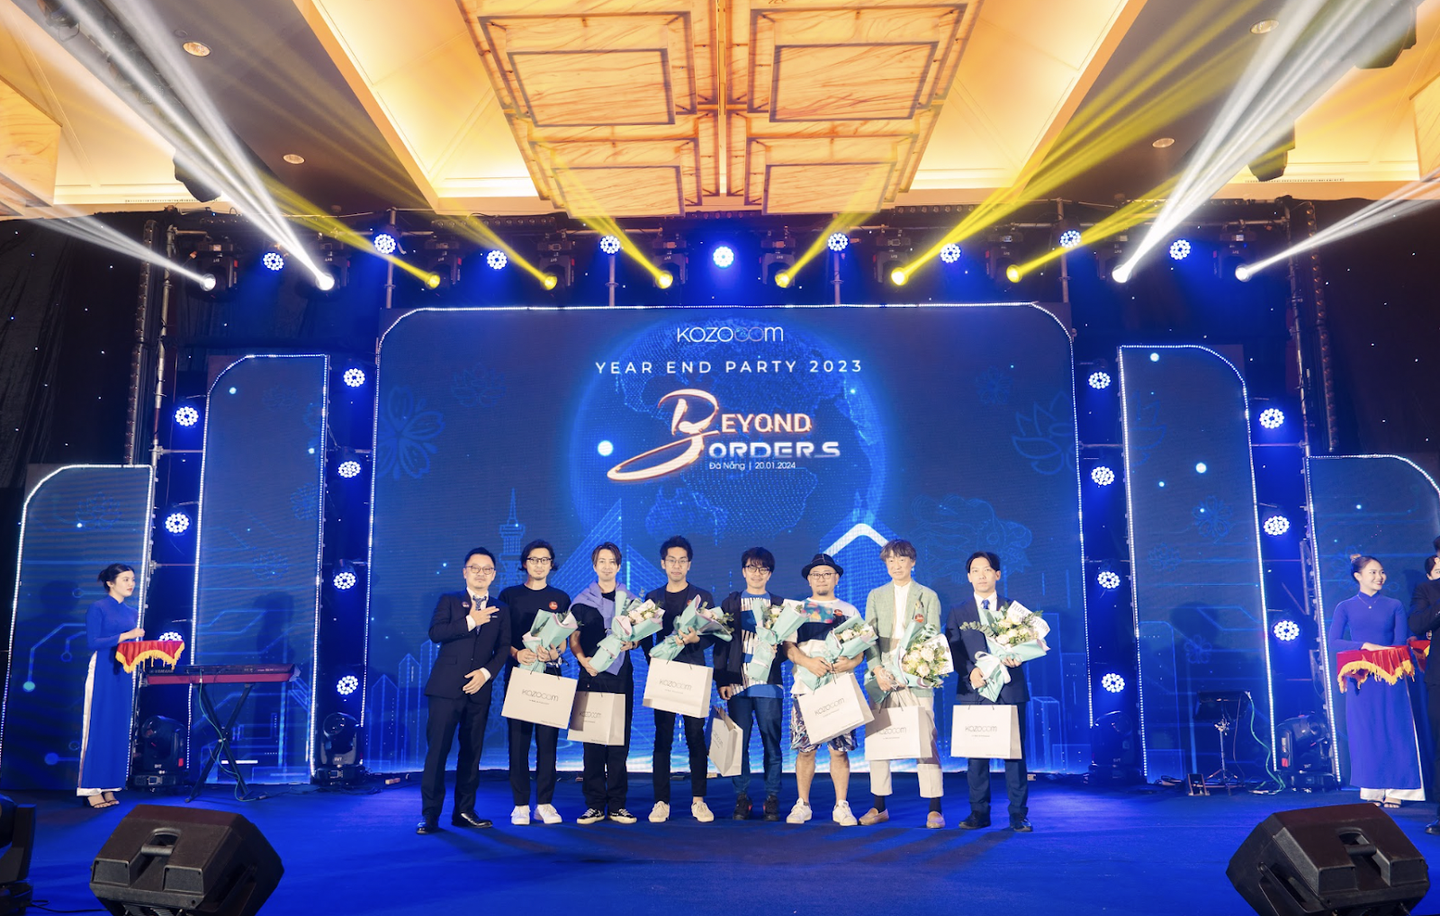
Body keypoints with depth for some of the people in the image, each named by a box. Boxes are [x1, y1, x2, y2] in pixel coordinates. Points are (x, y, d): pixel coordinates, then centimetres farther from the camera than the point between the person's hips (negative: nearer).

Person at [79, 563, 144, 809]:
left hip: (124, 675, 6)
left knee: (120, 729, 5)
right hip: (102, 674, -6)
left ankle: (109, 786, 9)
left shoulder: (132, 613, 15)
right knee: (99, 727, -5)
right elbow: (92, 642, -12)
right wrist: (125, 636, -17)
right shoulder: (97, 608, -3)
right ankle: (91, 789, 0)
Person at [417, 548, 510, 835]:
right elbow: (435, 633, -9)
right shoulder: (449, 601, 6)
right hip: (446, 688, -3)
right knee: (437, 750, -5)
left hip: (479, 689, 3)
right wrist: (471, 621, -15)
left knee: (472, 752, 6)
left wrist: (486, 672, -9)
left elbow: (503, 649, 7)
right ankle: (430, 814, 2)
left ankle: (464, 811, 16)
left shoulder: (500, 611, 13)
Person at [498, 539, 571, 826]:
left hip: (550, 675, 1)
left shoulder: (560, 598, 12)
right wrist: (516, 653, -14)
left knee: (548, 739, -1)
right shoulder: (510, 595, 9)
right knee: (518, 739, -1)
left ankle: (545, 802, 5)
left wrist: (555, 654, -12)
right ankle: (521, 804, 5)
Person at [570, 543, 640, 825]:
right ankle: (595, 804, 5)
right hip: (591, 675, -1)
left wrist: (629, 643, -10)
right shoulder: (581, 600, 8)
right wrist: (583, 659, -14)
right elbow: (574, 637, 5)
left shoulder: (629, 600, 11)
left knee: (620, 741, 0)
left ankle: (617, 805, 6)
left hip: (621, 676, 1)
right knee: (592, 740, -2)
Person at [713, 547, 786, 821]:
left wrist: (776, 652, -13)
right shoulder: (730, 603, 11)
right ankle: (741, 798, 12)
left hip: (769, 683, 0)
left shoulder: (779, 604, 10)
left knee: (772, 744, 0)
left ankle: (772, 799, 9)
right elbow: (720, 644, 8)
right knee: (739, 744, 2)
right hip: (738, 683, 1)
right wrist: (721, 680, -1)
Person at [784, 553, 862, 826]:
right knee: (805, 748, 0)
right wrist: (808, 662, -15)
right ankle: (802, 804, 11)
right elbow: (788, 646, 3)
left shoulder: (850, 611, 15)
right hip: (806, 687, 0)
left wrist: (850, 663, -12)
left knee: (840, 748, -3)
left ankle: (841, 806, 6)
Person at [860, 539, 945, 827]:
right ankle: (879, 806, 13)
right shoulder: (876, 596, 15)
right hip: (882, 678, 2)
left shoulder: (928, 596, 9)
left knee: (926, 740, -5)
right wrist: (877, 670, -8)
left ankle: (934, 809, 2)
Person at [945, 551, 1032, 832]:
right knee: (975, 754, 2)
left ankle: (1018, 814, 6)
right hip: (973, 690, 1)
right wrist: (971, 671, -15)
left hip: (1011, 690, 0)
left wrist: (1017, 658, -15)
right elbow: (952, 651, 3)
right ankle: (979, 812, 11)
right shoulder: (958, 613, 11)